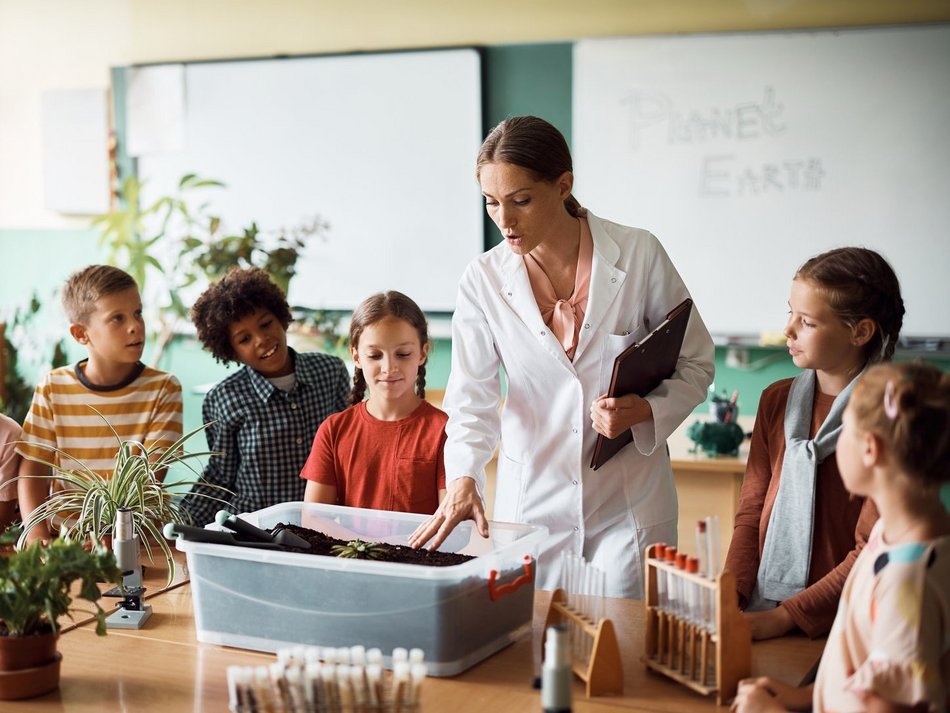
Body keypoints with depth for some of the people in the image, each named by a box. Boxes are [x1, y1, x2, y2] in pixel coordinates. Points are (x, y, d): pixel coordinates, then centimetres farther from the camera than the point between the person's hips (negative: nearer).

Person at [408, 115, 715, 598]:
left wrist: (646, 411, -18)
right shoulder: (484, 280, -3)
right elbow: (472, 398, -7)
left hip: (629, 504, -1)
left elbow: (694, 364, 1)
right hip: (531, 503, 1)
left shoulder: (638, 255, -7)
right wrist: (463, 478, -24)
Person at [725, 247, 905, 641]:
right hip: (762, 613, 4)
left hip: (836, 622, -4)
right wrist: (729, 596, -5)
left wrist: (783, 617, -14)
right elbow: (751, 512, 11)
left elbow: (873, 552, -10)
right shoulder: (776, 401, 12)